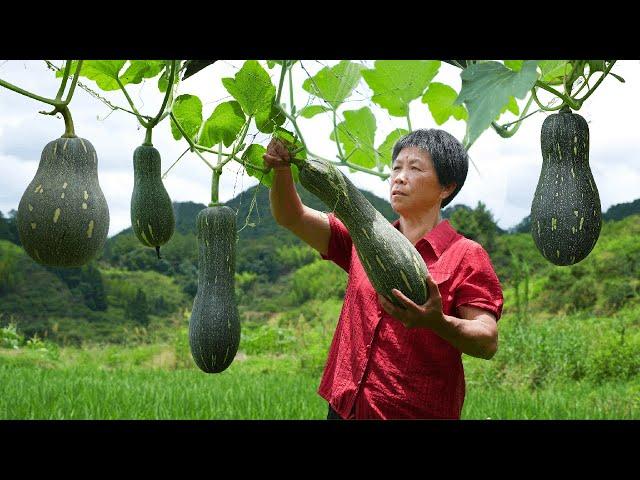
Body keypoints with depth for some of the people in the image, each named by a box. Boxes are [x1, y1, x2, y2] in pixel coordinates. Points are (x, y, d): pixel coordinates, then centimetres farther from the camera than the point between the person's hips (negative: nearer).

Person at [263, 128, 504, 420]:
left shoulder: (466, 256, -6)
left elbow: (488, 343, -14)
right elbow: (292, 216, 4)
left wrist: (437, 322, -33)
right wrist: (281, 169, -15)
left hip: (416, 412, -4)